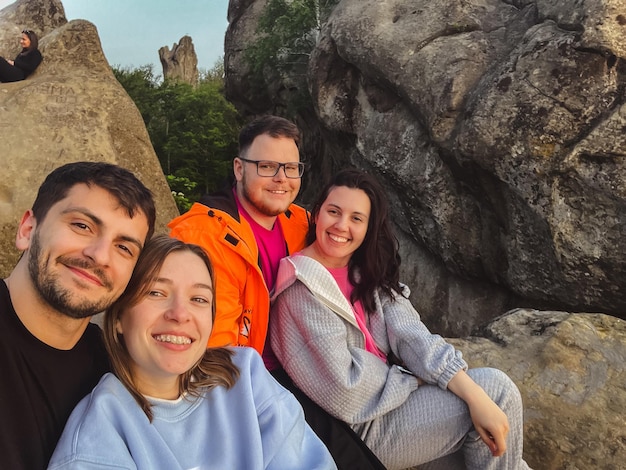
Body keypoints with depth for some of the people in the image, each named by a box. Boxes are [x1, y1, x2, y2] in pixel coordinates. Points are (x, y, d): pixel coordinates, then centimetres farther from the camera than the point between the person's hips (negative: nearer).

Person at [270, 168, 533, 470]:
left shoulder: (367, 271, 4)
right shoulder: (303, 285, -19)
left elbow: (411, 335, -8)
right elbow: (344, 385, -20)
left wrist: (475, 395, -18)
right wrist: (412, 377, -9)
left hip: (388, 393, 7)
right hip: (359, 423, -7)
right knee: (498, 392, -9)